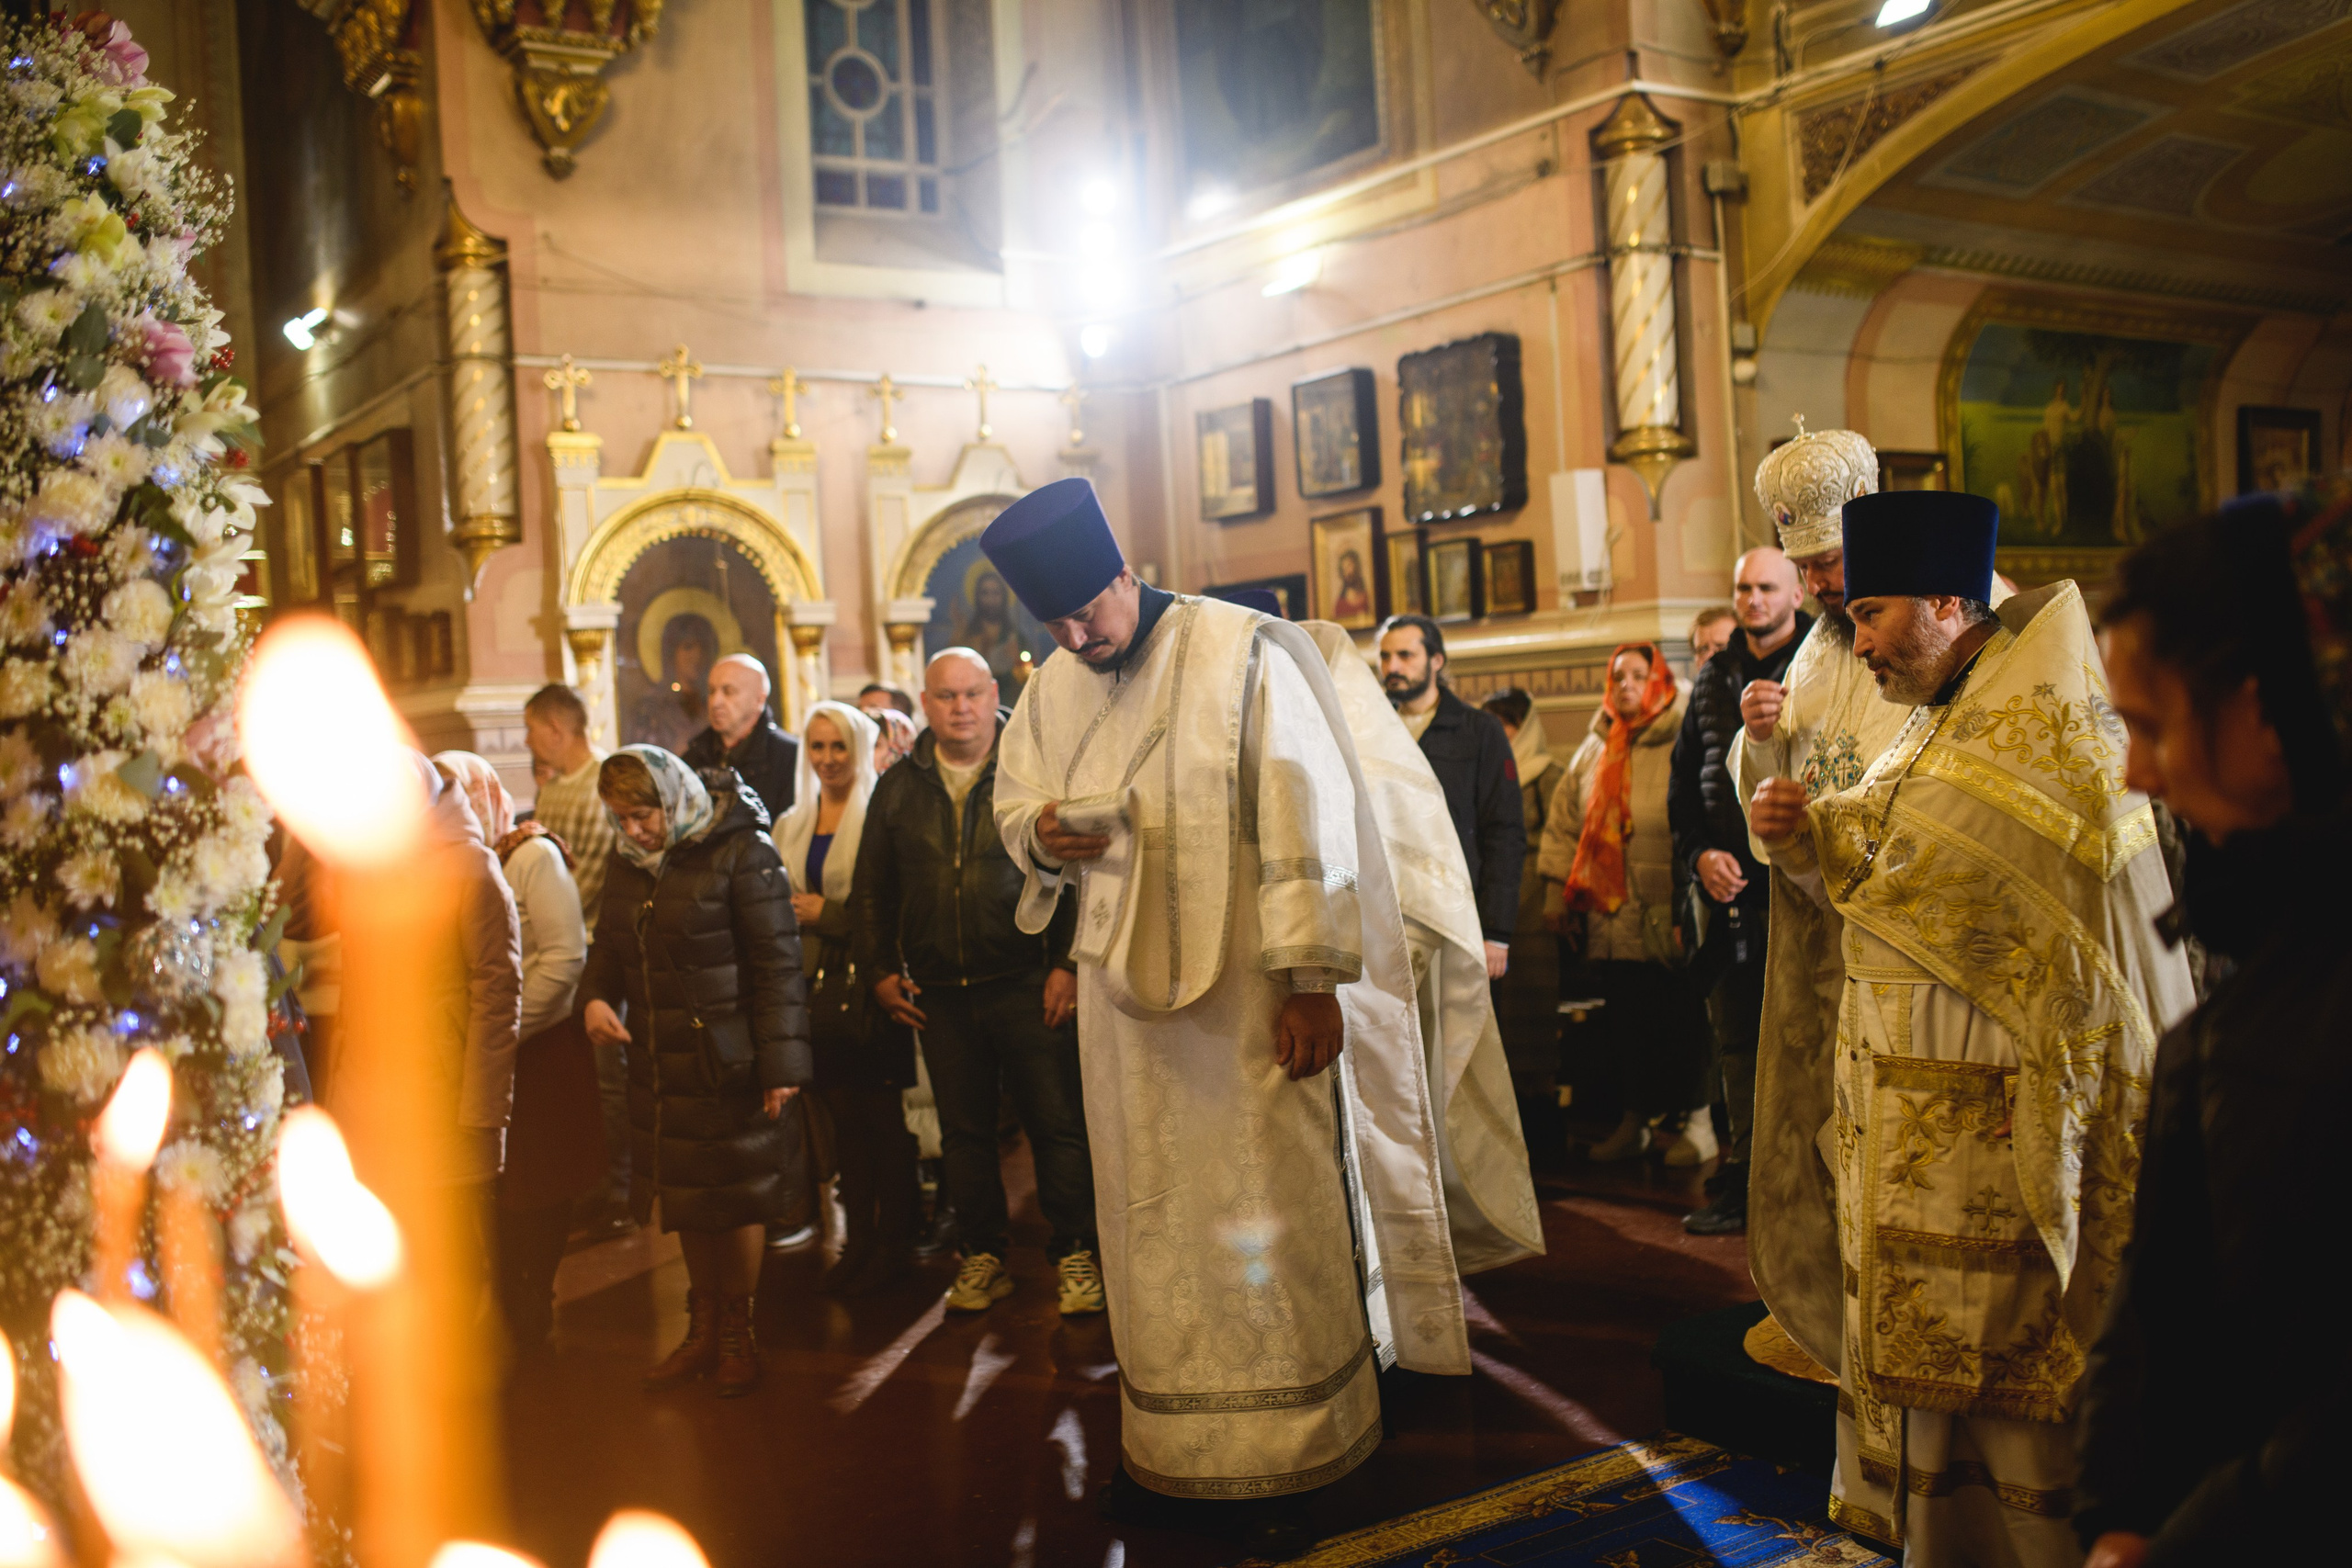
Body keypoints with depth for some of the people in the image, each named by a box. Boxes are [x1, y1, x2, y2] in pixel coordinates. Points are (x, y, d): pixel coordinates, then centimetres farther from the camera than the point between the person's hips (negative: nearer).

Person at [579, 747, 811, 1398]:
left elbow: (777, 961, -14)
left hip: (727, 1062, -6)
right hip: (658, 1059, 6)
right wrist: (597, 995, -1)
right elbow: (610, 942, 21)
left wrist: (780, 1063, -16)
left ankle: (737, 1332, 21)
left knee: (734, 1198, 5)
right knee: (683, 1198, 13)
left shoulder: (740, 852, -13)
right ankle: (702, 1328, 27)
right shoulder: (630, 862, 8)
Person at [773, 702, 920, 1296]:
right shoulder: (791, 828, 15)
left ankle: (892, 1243, 9)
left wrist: (828, 915, -10)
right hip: (816, 990, 6)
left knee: (884, 1118, -1)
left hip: (869, 988, -6)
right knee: (844, 1117, 10)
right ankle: (858, 1240, 18)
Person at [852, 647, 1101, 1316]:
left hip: (1028, 984, -3)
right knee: (963, 1130, 11)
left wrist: (1068, 964, -11)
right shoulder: (899, 789, 10)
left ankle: (1075, 1254, 12)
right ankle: (982, 1255, 23)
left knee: (1057, 1123, 0)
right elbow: (873, 891, 17)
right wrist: (880, 971, 9)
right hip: (939, 992, 4)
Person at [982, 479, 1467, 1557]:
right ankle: (1166, 1435, 25)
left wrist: (1310, 977, -17)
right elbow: (1011, 798, 19)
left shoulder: (1240, 655, -11)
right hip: (1125, 996, 5)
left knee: (1264, 1215, 1)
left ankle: (1284, 1453, 14)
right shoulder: (1051, 689, 7)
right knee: (1151, 1216, 12)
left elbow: (1306, 812, -14)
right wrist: (1037, 831, -7)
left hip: (1249, 994, -5)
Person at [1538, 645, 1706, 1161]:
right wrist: (1557, 890, 14)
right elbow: (1563, 821, 19)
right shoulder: (1595, 748, 15)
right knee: (1625, 1021, 8)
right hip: (1611, 915, 5)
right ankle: (1634, 1119, 18)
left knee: (1680, 1019, 2)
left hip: (1670, 917, -4)